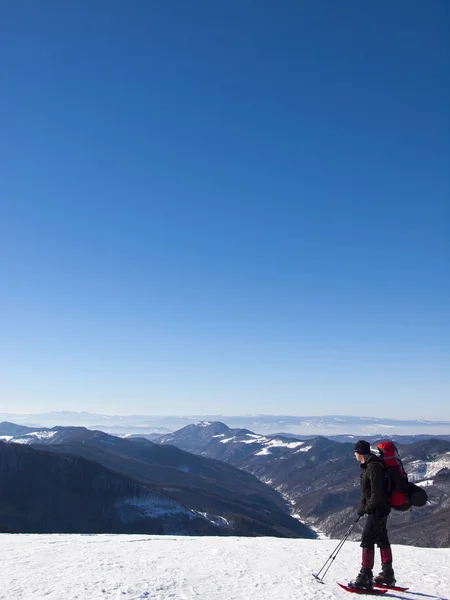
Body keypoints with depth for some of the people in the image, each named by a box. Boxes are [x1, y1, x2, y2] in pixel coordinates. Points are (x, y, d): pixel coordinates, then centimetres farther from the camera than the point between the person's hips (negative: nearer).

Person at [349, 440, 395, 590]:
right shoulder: (368, 466, 13)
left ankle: (365, 577, -8)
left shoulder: (374, 467, -21)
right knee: (382, 539, 16)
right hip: (381, 508, 11)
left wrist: (367, 508, -17)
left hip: (378, 509, -11)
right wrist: (363, 506, 15)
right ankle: (387, 575, 26)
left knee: (367, 540, -10)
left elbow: (377, 492, -24)